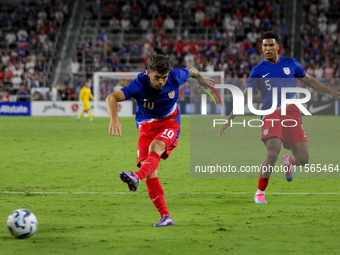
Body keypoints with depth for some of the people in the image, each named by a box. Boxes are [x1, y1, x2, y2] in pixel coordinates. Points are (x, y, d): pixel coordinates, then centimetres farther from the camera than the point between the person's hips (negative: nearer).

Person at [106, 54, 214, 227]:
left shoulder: (176, 77, -16)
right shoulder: (139, 84, -23)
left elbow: (191, 71, 9)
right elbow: (112, 98, -34)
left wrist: (201, 79, 33)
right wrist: (114, 119, -54)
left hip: (169, 123, -1)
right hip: (146, 127, 1)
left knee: (155, 148, -34)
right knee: (149, 171, -15)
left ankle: (136, 177, -63)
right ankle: (165, 216, -10)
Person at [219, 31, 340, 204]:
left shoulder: (291, 64, 12)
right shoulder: (258, 70, 6)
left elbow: (310, 81, 24)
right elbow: (245, 96, 6)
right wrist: (230, 119, -1)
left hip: (292, 113, 2)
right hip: (271, 115, -2)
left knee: (303, 159, -7)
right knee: (272, 153, -24)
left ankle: (289, 161, 32)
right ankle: (260, 193, -5)